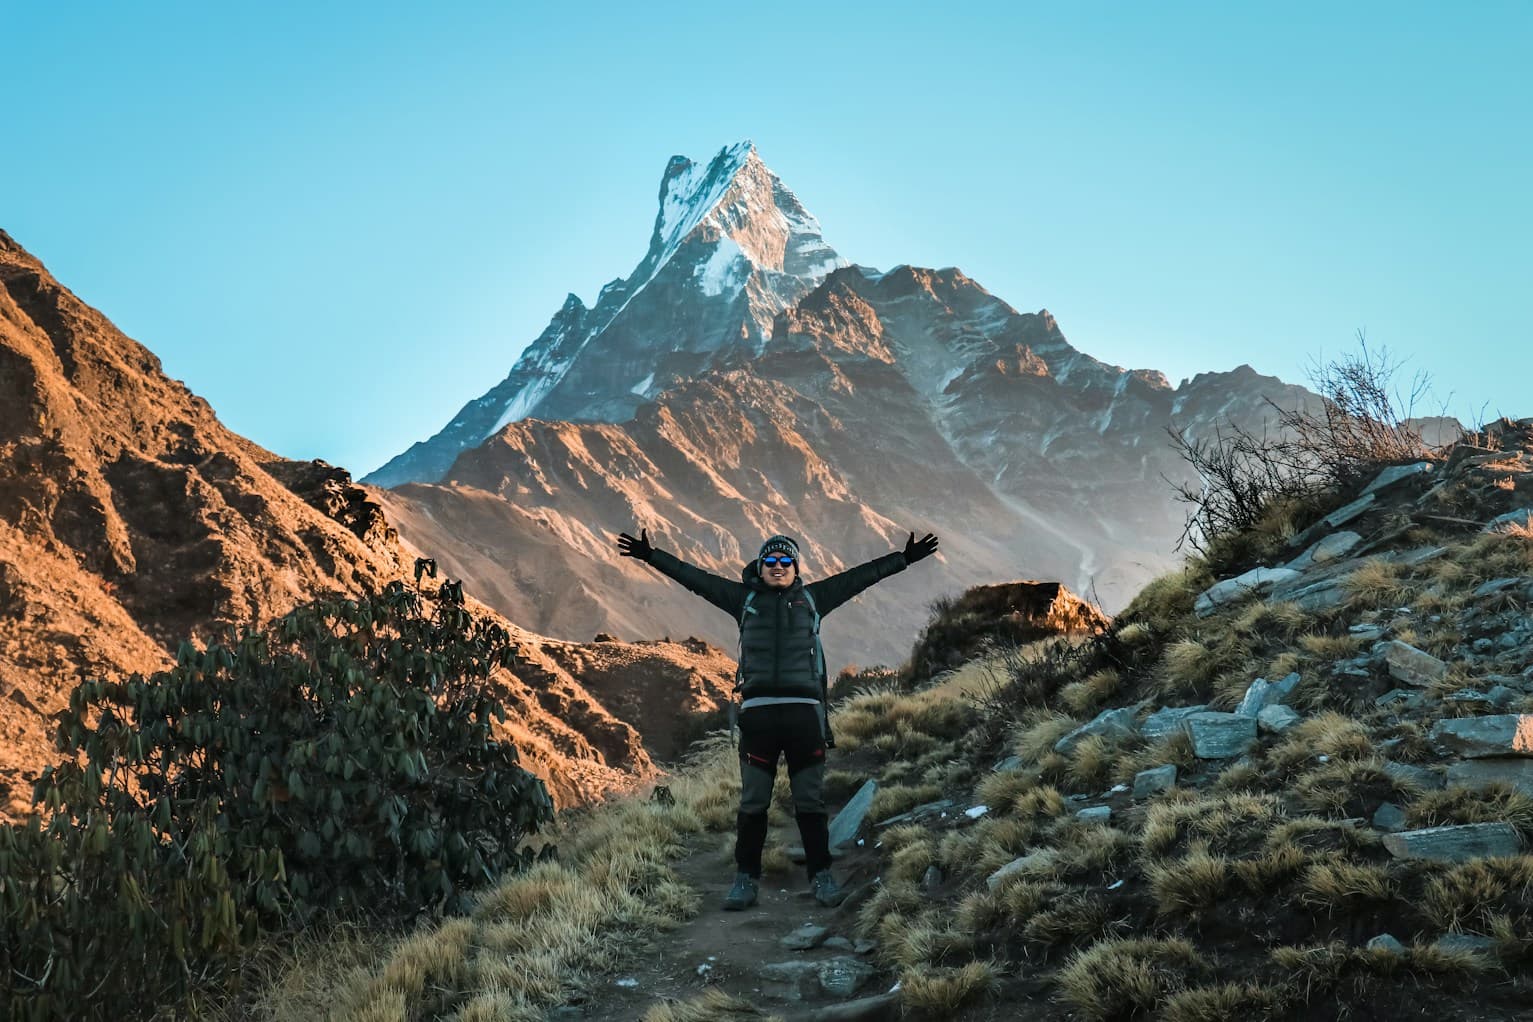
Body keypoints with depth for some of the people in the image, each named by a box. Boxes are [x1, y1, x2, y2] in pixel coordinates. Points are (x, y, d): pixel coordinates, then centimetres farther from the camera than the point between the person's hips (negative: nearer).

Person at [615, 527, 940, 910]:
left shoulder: (812, 598, 14)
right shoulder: (745, 598, 12)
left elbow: (861, 576, 14)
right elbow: (693, 577, 12)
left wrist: (904, 558, 12)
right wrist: (650, 556, 8)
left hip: (804, 710, 0)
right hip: (758, 710, 0)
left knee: (811, 801, 5)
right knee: (752, 802, 4)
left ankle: (821, 875, 14)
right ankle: (746, 877, 12)